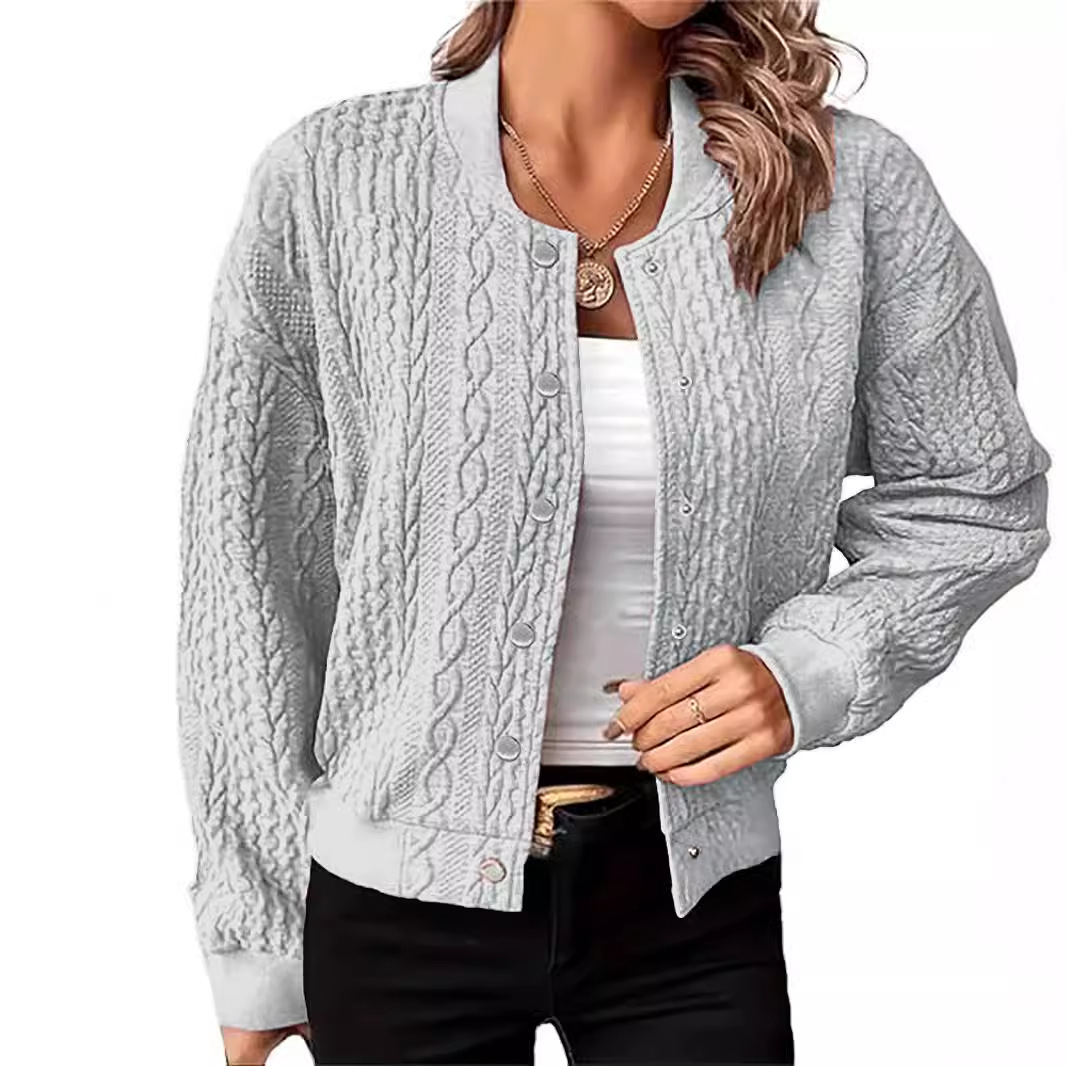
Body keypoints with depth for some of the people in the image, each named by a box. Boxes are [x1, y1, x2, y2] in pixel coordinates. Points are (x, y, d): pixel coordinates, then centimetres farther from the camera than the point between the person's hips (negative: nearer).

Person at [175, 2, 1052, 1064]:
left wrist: (810, 672, -12)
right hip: (400, 904, 0)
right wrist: (258, 942, 1)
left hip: (695, 898, 1)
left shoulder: (847, 181, -7)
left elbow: (980, 495, 6)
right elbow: (248, 575, -3)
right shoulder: (329, 180, -10)